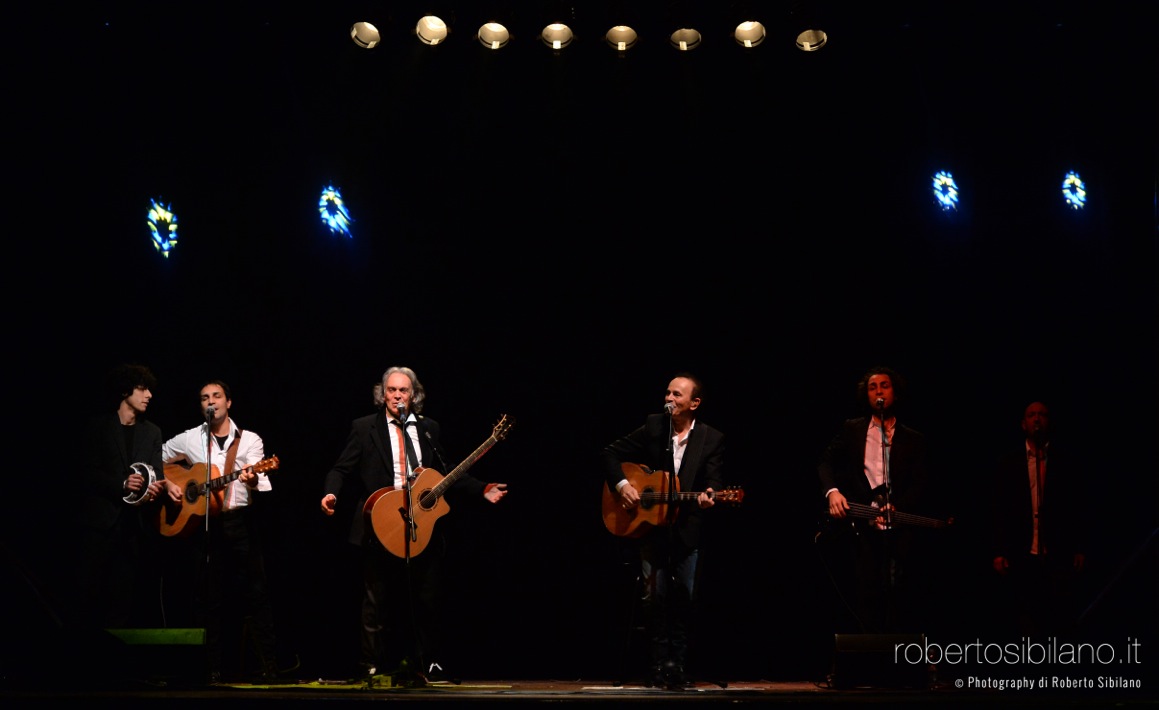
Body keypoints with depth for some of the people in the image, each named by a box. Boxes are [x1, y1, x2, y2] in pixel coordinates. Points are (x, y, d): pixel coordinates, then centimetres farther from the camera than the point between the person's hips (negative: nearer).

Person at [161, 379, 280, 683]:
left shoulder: (249, 440, 5)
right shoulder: (189, 439, 10)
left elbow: (259, 487, -6)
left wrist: (253, 480, -28)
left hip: (240, 522, -2)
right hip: (201, 522, 2)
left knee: (254, 593, -6)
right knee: (209, 595, 4)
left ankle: (268, 666, -6)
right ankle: (216, 667, 9)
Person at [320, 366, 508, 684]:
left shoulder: (429, 429, 13)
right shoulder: (364, 428, 3)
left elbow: (448, 472, 16)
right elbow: (342, 469, -1)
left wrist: (481, 490, 5)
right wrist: (332, 493, -20)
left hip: (424, 529, 3)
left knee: (430, 601, 5)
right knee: (378, 604, 1)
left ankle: (431, 666, 13)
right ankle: (373, 668, 8)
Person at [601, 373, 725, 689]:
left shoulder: (712, 439, -2)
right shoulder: (653, 427, 1)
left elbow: (714, 481, -10)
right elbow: (611, 453, 6)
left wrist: (708, 495, -33)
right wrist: (621, 484, -9)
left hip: (687, 529, -1)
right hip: (651, 526, 1)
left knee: (684, 598, -3)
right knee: (656, 595, -5)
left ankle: (678, 666, 7)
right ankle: (659, 666, 5)